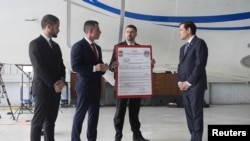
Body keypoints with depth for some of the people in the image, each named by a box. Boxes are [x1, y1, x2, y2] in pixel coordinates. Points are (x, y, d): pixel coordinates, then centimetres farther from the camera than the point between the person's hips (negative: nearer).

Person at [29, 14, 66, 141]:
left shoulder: (55, 45, 15)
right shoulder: (35, 44, -9)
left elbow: (61, 65, 13)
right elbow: (39, 68, -15)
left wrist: (61, 80, -5)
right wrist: (53, 84, -15)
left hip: (55, 89, 7)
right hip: (42, 89, -7)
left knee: (51, 120, 10)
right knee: (38, 120, -1)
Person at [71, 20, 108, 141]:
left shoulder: (97, 47, 15)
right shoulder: (78, 46, -11)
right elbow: (75, 66, -19)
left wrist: (103, 68, -2)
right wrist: (94, 68, -25)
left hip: (96, 86, 8)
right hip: (84, 86, -8)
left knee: (94, 114, 11)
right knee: (80, 114, 0)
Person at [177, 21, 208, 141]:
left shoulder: (200, 43, -5)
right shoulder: (183, 48, 21)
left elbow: (200, 64, -13)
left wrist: (189, 82, -14)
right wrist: (180, 81, 3)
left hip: (196, 85, -8)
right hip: (185, 86, 8)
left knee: (197, 113, -5)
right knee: (189, 113, 8)